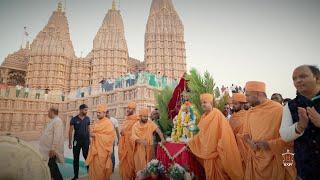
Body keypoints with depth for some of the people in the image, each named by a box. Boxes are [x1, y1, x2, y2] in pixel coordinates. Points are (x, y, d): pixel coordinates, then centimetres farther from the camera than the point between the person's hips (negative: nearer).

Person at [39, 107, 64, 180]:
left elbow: (57, 136, -25)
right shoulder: (53, 121, 14)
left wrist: (53, 149, -26)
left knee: (52, 165, -2)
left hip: (52, 149, -10)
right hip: (49, 148, 10)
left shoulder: (57, 121, -18)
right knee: (51, 165, 17)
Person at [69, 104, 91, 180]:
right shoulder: (74, 119, -6)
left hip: (86, 141, 1)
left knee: (87, 156, 4)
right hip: (77, 141, -1)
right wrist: (70, 143, -7)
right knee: (76, 158, 8)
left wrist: (89, 139, 7)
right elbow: (70, 131, -5)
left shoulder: (88, 119, 2)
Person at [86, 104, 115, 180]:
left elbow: (110, 136, -19)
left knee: (101, 168, 1)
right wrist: (92, 134, 2)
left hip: (102, 150, -7)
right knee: (94, 167, 12)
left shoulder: (108, 123, -13)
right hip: (95, 148, 7)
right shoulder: (96, 123, 11)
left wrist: (96, 135, -18)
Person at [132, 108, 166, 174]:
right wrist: (141, 141, -28)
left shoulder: (150, 123, -3)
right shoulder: (135, 125, -1)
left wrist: (162, 138, -34)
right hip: (139, 148, 0)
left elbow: (157, 130, -17)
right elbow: (133, 136, -11)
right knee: (140, 166, 7)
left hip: (149, 148, 0)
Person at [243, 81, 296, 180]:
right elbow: (246, 132, 15)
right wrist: (249, 141, -5)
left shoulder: (278, 109, -14)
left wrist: (269, 144, -18)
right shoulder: (250, 112, 5)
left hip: (274, 161, -5)